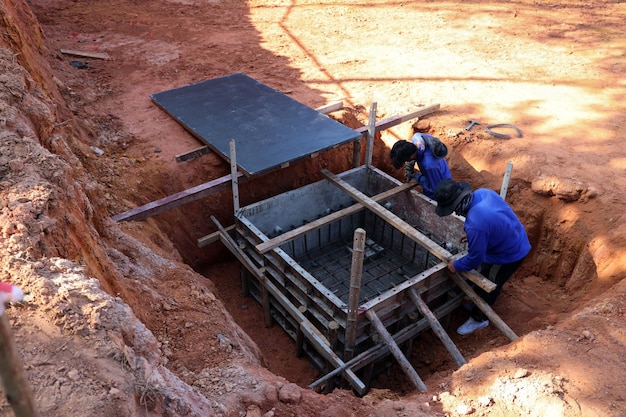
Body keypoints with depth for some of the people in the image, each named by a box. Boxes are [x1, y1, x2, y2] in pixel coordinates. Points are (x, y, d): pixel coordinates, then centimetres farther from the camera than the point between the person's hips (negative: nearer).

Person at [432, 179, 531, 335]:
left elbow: (475, 258, -25)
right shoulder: (482, 192, -15)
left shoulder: (475, 224, -40)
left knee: (486, 287, 15)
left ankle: (478, 319, 37)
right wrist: (472, 235, 13)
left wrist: (456, 265, -7)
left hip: (509, 255, -8)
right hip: (516, 240, 8)